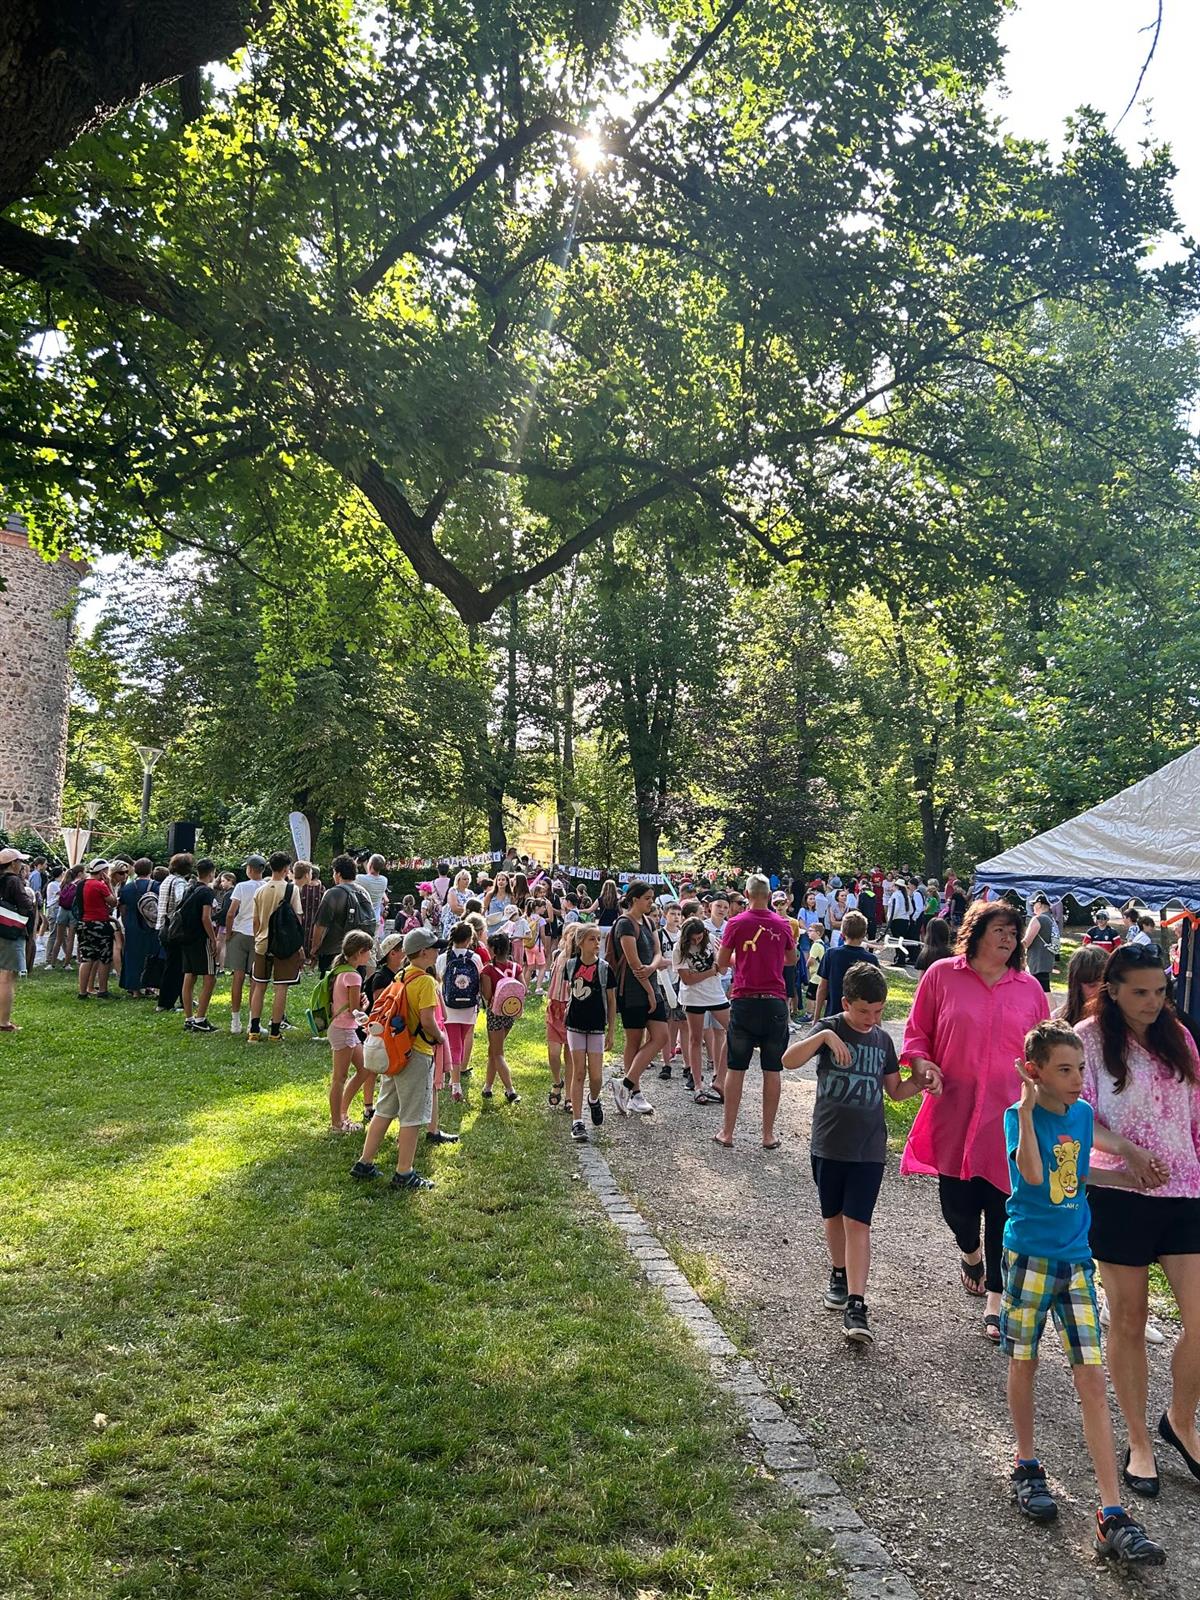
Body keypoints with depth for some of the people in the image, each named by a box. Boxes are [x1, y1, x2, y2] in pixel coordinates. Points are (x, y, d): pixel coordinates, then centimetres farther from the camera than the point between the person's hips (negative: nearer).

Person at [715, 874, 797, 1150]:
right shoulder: (782, 924, 2)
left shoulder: (736, 923, -5)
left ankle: (727, 1132, 11)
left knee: (735, 1069, 7)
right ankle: (768, 1134, 12)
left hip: (745, 1002, -1)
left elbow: (721, 963, 2)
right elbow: (791, 959, 19)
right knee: (772, 1071, 7)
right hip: (775, 1003, 2)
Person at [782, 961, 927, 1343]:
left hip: (869, 1149, 1)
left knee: (857, 1222, -6)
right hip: (828, 1144, -1)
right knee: (833, 1216, 15)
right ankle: (839, 1274, 39)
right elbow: (789, 1060, -22)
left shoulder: (883, 1040, 4)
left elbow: (895, 1090, 15)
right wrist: (824, 1036, -34)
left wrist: (921, 1081, -5)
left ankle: (856, 1305, -7)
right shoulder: (830, 1029, -7)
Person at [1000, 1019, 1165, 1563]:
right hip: (1029, 1253, -4)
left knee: (1092, 1379, 1)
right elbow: (1032, 1176, -30)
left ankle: (1112, 1515, 3)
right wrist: (1028, 1108, -33)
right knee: (1023, 1362, 11)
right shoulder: (1019, 1115, -13)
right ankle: (1027, 1465, 33)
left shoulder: (1083, 1114, 4)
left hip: (1076, 1258, 4)